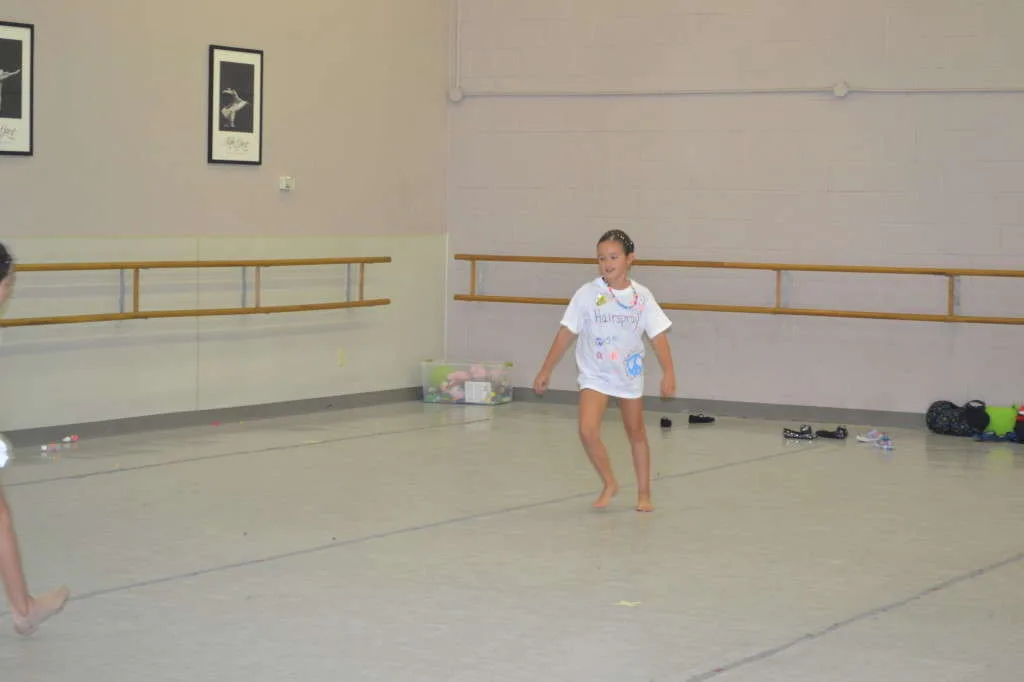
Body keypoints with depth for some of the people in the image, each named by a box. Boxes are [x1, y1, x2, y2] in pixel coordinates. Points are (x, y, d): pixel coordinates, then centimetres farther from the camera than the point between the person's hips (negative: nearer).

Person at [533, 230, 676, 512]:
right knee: (587, 430, -19)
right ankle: (610, 483, 3)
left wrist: (669, 373, -19)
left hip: (629, 375, 1)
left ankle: (643, 493, 31)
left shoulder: (641, 296, -8)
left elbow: (658, 336, -8)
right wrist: (546, 371, -5)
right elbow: (566, 333, -5)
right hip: (595, 375, -1)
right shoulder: (587, 294, -10)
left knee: (636, 433, 15)